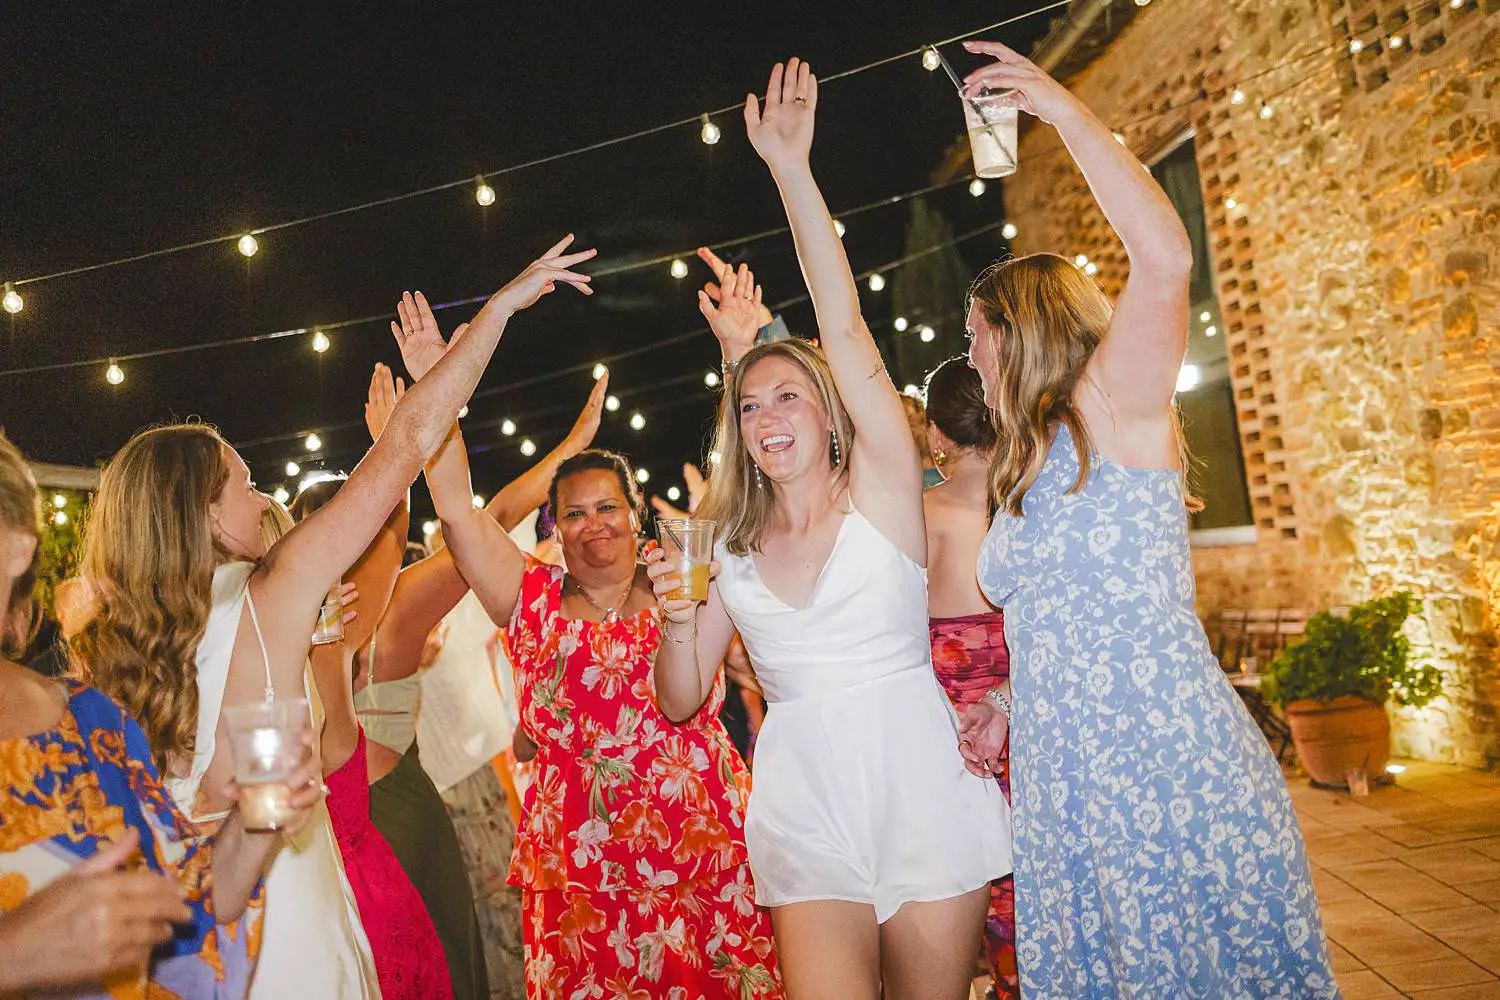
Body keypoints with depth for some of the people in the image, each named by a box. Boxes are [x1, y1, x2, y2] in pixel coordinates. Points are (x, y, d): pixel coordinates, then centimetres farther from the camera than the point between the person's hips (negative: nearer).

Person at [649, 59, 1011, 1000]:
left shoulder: (881, 489, -4)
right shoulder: (728, 546, 6)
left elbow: (846, 327, -14)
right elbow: (683, 699, 7)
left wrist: (792, 168, -15)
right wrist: (677, 616, -13)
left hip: (921, 786, -2)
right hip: (805, 805, 2)